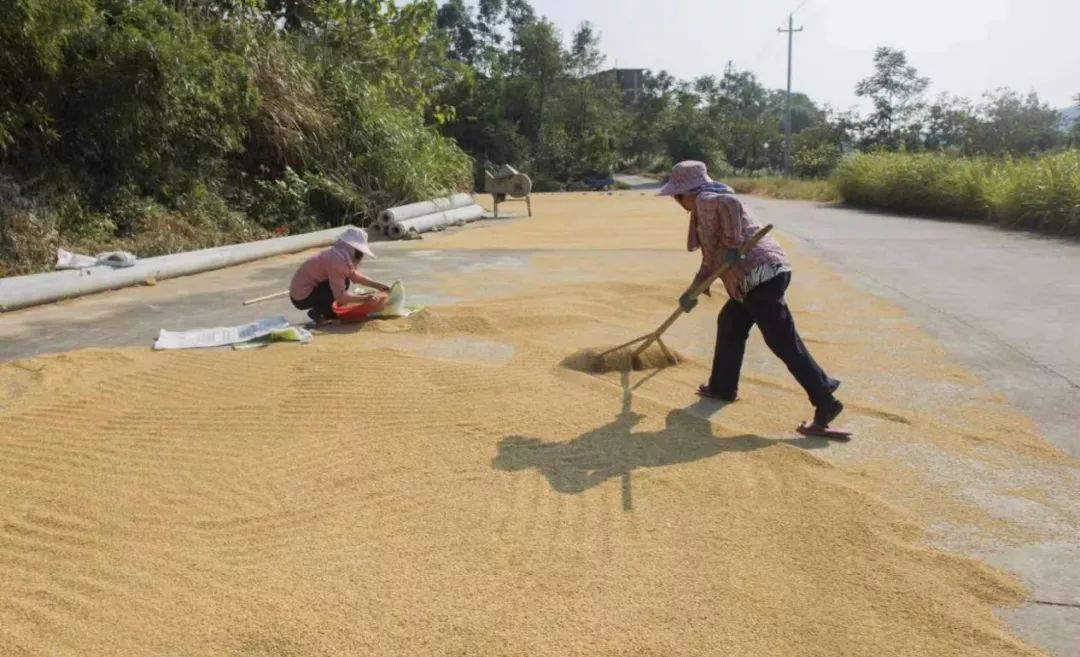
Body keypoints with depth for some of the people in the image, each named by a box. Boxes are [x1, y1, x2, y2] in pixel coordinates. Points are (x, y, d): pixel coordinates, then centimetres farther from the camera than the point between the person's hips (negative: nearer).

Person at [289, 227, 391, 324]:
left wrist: (378, 285, 12)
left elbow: (355, 276, 17)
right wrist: (364, 299, -19)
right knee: (343, 283, -17)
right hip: (302, 297, -9)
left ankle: (327, 312, 10)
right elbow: (340, 296, -26)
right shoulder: (337, 260, -24)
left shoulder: (341, 255, 4)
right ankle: (317, 313, -8)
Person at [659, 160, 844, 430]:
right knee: (730, 323, 22)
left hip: (760, 274, -11)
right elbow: (713, 257, 29)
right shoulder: (710, 206, 27)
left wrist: (732, 245, -19)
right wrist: (692, 291, 28)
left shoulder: (705, 201, -1)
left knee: (784, 342, -9)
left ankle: (826, 402, -7)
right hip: (766, 271, 11)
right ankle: (723, 387, 32)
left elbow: (730, 201, -25)